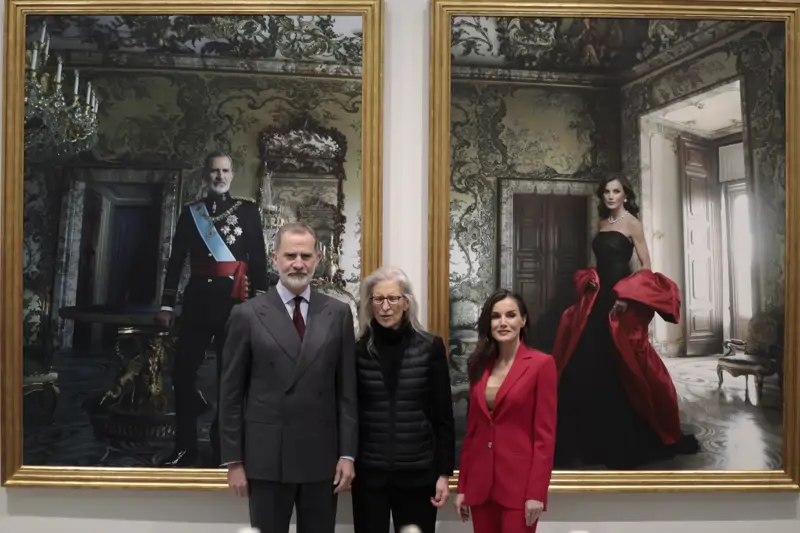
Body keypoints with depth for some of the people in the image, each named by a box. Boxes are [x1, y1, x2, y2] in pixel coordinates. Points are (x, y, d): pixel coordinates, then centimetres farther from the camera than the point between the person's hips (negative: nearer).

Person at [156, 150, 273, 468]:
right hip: (197, 298, 2)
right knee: (183, 372, 2)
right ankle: (185, 447, 15)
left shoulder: (247, 210, 4)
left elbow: (258, 260, 1)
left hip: (233, 300, -2)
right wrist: (167, 304, 5)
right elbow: (176, 260, 10)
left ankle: (223, 449, 17)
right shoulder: (190, 212, 10)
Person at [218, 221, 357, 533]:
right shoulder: (247, 315, -2)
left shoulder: (338, 314, 3)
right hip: (266, 458, -1)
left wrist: (348, 454, -1)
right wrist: (233, 461, -2)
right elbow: (231, 394, 0)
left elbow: (347, 389, 3)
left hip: (322, 458, 2)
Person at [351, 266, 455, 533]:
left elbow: (443, 415, 0)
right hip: (368, 472, 1)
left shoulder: (431, 347, -1)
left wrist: (444, 472, -2)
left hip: (417, 473, 0)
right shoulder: (357, 350, 0)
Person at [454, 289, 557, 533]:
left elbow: (545, 435, -8)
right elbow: (472, 430, 11)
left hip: (519, 484, -5)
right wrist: (462, 487, 9)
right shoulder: (479, 365, 9)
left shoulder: (541, 364, -6)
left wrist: (536, 492, -13)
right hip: (480, 484, 5)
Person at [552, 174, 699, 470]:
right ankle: (589, 439, 12)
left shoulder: (632, 223, -4)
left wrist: (627, 296, -18)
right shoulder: (602, 224, 16)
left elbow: (646, 267, -8)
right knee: (586, 365, 3)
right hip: (598, 298, 7)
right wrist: (589, 281, 3)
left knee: (618, 368, -3)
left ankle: (623, 442, 10)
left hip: (620, 301, -7)